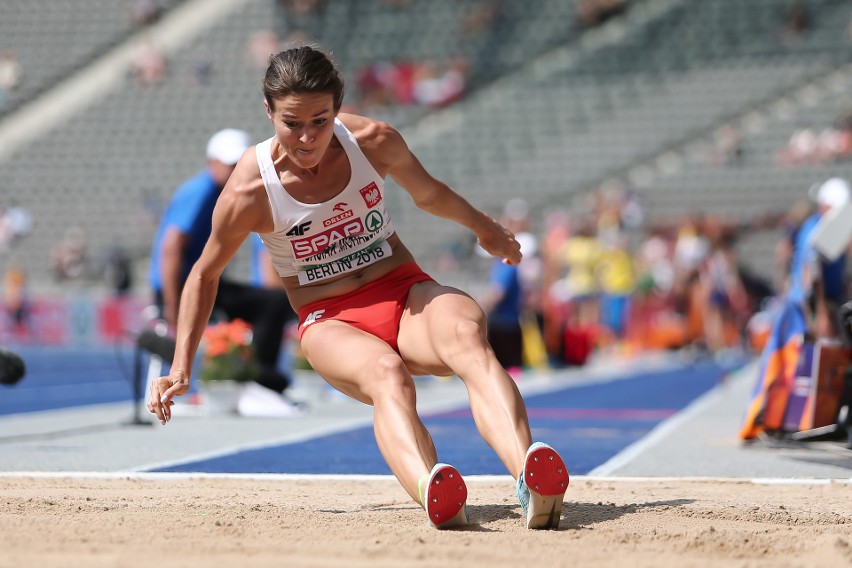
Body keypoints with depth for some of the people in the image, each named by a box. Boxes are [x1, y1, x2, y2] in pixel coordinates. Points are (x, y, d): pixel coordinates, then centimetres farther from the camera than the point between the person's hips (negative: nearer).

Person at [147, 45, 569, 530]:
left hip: (406, 292, 2)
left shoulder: (375, 141, -5)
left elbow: (428, 192, 18)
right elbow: (205, 273, 6)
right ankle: (431, 490, -70)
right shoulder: (250, 190, -12)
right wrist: (182, 369, 6)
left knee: (468, 334, -35)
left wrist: (485, 228, 34)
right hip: (332, 322, -2)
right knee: (386, 374, -39)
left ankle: (531, 476, -62)